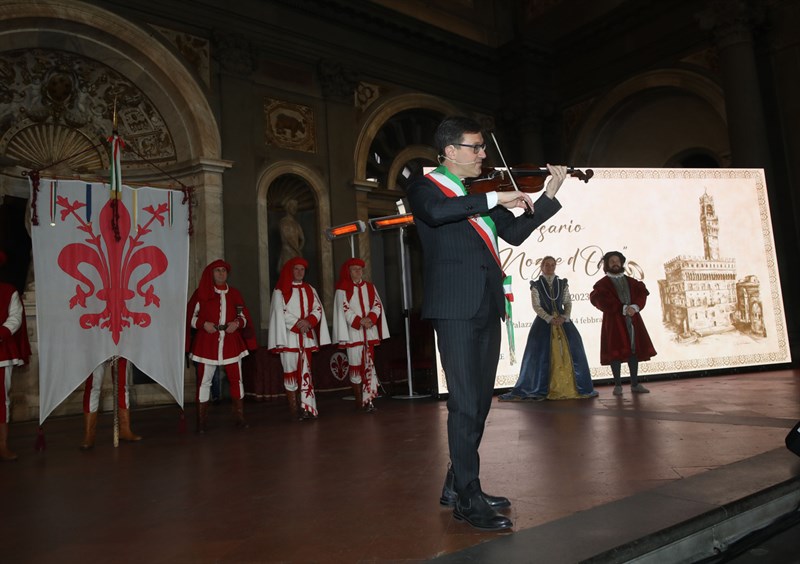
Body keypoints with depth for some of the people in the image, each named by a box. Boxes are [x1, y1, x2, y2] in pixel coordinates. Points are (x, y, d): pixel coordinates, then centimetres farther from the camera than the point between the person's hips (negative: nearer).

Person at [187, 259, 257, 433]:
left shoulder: (234, 293, 12)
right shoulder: (201, 293, 3)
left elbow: (244, 316, 13)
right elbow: (190, 317, 2)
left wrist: (237, 323, -8)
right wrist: (203, 324, -15)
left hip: (231, 343, 3)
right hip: (206, 343, -2)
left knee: (236, 379, 4)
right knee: (204, 381, -1)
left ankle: (239, 417, 14)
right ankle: (201, 422, 9)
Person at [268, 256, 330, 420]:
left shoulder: (310, 289, 14)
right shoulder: (280, 290, 1)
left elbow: (318, 309, 6)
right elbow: (280, 313, -8)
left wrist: (308, 322, -12)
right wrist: (298, 325, -15)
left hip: (307, 337, 4)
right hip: (289, 337, -4)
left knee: (306, 371, 2)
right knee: (291, 372, -2)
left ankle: (307, 407, 4)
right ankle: (294, 410, 2)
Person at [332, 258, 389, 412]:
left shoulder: (370, 287, 14)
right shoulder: (342, 289, 3)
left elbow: (377, 304, 6)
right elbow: (344, 309, -6)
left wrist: (371, 318, -12)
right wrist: (360, 321, -15)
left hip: (370, 332, 3)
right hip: (353, 333, -3)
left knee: (369, 364, -2)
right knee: (355, 365, -1)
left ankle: (368, 399, -2)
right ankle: (359, 400, 9)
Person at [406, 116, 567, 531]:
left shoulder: (482, 194, 21)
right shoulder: (425, 187, 1)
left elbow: (515, 233, 18)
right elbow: (436, 212, -23)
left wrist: (549, 195, 12)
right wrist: (494, 198, -20)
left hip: (486, 308, 8)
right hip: (454, 308, -7)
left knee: (480, 402, 11)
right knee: (465, 404, -8)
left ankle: (456, 485, 25)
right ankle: (468, 500, 4)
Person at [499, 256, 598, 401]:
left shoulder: (562, 284, 10)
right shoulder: (536, 285, 2)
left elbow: (568, 303, 7)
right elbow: (536, 306, -4)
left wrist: (564, 317, -11)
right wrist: (550, 319, -15)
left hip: (563, 321, 2)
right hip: (544, 322, -2)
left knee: (572, 352, -4)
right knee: (540, 354, -6)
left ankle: (573, 387, 8)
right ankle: (539, 389, 4)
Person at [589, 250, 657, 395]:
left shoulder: (631, 281, 16)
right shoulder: (602, 284, 2)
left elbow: (642, 294, 5)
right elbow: (601, 301, -12)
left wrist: (634, 307, -15)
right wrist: (623, 309, -16)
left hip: (633, 321, 4)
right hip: (614, 322, -4)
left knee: (634, 350, 4)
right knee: (616, 352, -5)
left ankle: (635, 384, 11)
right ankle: (618, 385, 2)